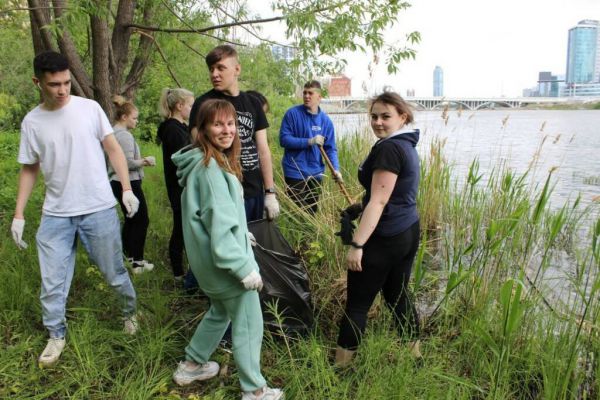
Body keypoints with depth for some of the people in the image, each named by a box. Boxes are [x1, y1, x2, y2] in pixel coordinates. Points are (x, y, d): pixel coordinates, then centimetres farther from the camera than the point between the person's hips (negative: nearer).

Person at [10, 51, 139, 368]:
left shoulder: (90, 108, -3)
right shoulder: (32, 122, 2)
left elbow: (113, 148, 1)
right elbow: (29, 169, 9)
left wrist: (127, 188, -8)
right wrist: (18, 215, 6)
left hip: (99, 209, -2)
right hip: (55, 214, 2)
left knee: (114, 272, 10)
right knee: (52, 282, 6)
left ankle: (130, 312, 37)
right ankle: (56, 335, 27)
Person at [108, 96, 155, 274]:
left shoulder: (113, 132, 13)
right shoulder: (124, 135, -17)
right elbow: (128, 163, -22)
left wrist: (140, 160, 13)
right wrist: (145, 161, -5)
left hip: (117, 182, 10)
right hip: (128, 183, -10)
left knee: (130, 219, 19)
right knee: (141, 220, -3)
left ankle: (127, 256, 27)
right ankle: (137, 262, 0)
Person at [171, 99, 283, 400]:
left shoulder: (210, 161, 9)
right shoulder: (210, 167, -22)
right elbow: (219, 225, -26)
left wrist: (241, 234, 21)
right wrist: (245, 267, -24)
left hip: (212, 260, 10)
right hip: (225, 260, -10)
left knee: (221, 311, 27)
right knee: (248, 324, 5)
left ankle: (191, 366, 42)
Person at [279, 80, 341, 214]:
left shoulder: (325, 120, 3)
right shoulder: (292, 114, -7)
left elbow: (330, 148, 2)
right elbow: (284, 139, -13)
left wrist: (336, 169, -13)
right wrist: (309, 142, -21)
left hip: (315, 173, 4)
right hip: (295, 173, -4)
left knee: (312, 212, 18)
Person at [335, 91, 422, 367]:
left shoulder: (388, 149, -18)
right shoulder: (407, 145, 12)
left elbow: (378, 201, -23)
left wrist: (357, 244, -24)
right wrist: (356, 208, 25)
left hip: (385, 238, -10)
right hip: (409, 232, 10)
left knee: (357, 304, 0)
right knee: (398, 295, 20)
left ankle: (341, 365, 9)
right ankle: (415, 355, 31)